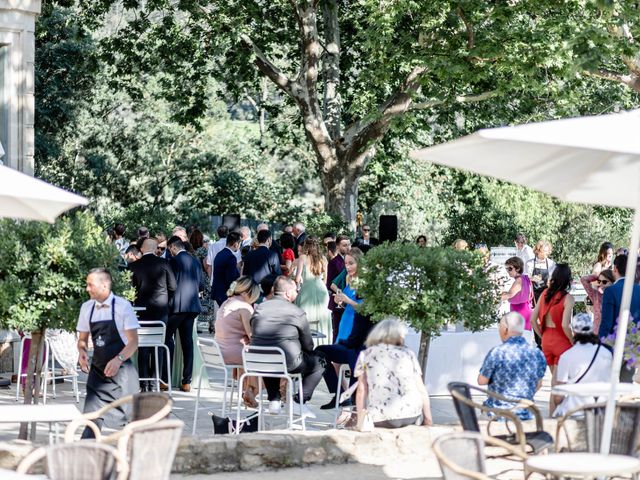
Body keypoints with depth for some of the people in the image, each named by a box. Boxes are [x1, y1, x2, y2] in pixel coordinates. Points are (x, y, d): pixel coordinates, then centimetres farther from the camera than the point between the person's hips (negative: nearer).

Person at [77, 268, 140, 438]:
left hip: (120, 371, -4)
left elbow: (133, 342, -9)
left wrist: (118, 360, -24)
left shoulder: (122, 306, -9)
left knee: (129, 417, -3)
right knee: (92, 418, 1)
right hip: (98, 371, 4)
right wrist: (82, 352, -7)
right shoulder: (87, 308, 5)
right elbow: (82, 339, 15)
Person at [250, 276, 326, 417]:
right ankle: (300, 401, 11)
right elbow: (308, 346, 2)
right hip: (288, 364, -5)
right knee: (319, 360, 18)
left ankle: (274, 400, 30)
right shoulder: (297, 312, -6)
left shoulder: (259, 308, 5)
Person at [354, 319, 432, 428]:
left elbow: (361, 390, 6)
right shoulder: (408, 354, 14)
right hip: (412, 416, 2)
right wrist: (428, 420, 16)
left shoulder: (365, 355, 13)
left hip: (381, 419, -2)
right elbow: (421, 390, 11)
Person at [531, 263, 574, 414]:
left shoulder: (545, 294, 1)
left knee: (556, 381, 18)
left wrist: (543, 336, 14)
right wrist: (574, 342, -8)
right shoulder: (568, 298, -14)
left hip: (546, 341, 5)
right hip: (562, 343, -5)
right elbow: (565, 325, -22)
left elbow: (533, 320, 3)